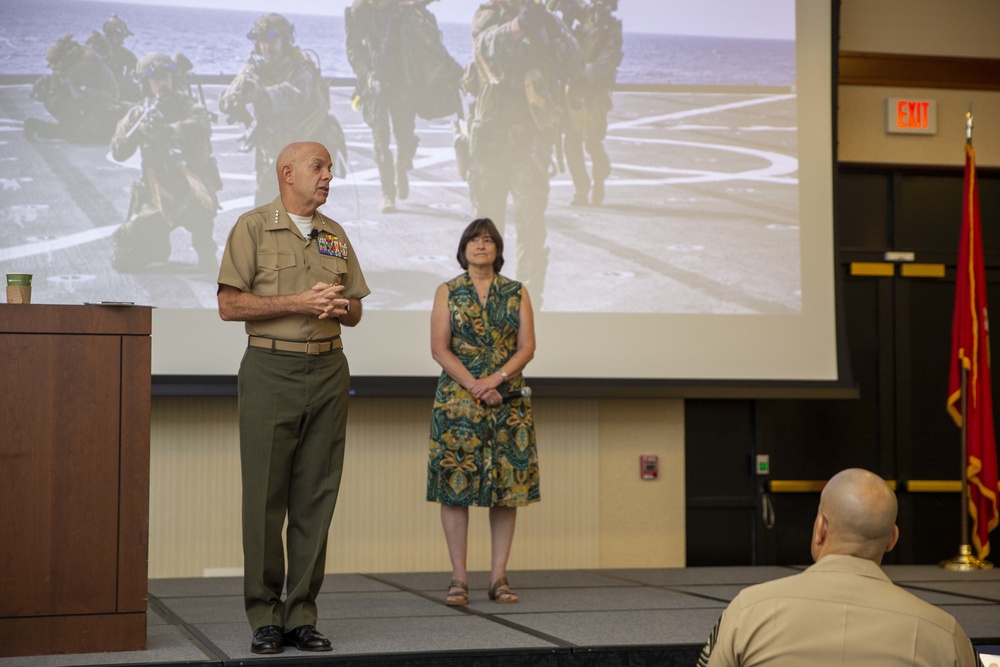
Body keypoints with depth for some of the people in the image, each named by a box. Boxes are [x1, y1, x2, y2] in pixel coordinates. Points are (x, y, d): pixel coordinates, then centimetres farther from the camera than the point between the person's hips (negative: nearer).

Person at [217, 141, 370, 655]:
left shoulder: (335, 235, 16)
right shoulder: (253, 228, 1)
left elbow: (355, 312, 19)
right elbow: (229, 305, -7)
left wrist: (341, 307, -5)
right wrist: (299, 303, -14)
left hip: (328, 371, 5)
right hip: (271, 371, -4)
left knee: (316, 497, 3)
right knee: (265, 497, -3)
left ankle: (301, 616, 9)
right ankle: (264, 618, 4)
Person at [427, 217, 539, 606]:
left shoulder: (516, 293, 10)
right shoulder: (448, 292, 6)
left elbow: (527, 347, 2)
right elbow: (439, 348, -2)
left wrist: (498, 378, -14)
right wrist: (475, 385, -14)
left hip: (508, 398, 2)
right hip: (457, 397, -1)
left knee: (508, 484, -1)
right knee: (455, 482, -5)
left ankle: (499, 577, 4)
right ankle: (458, 578, -1)